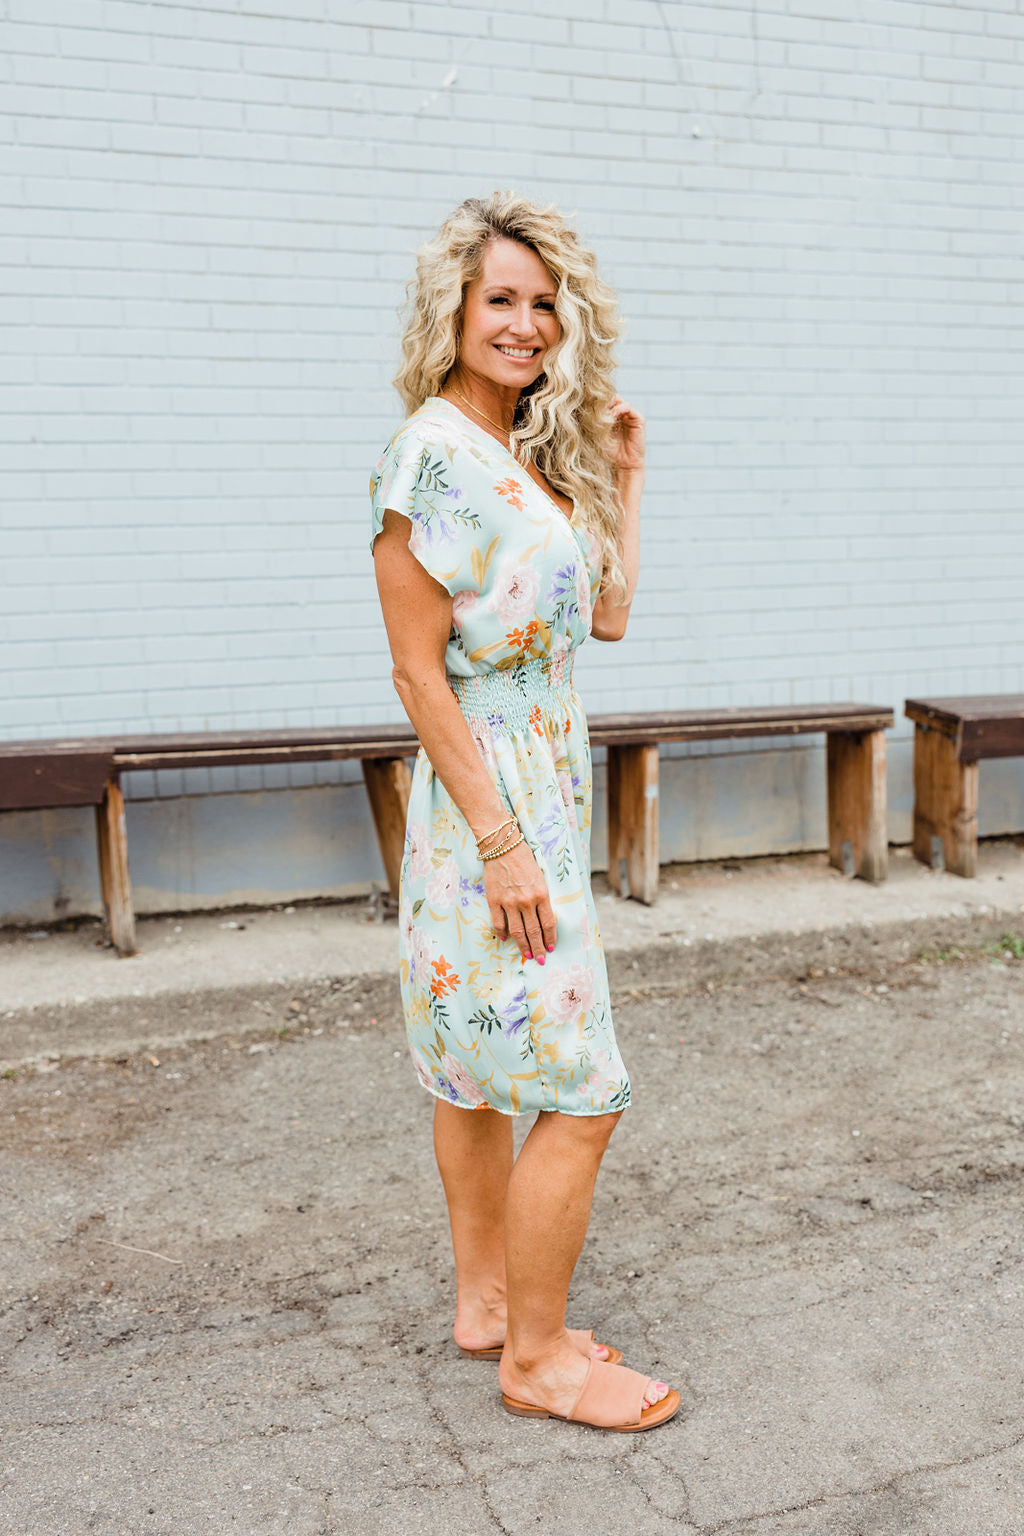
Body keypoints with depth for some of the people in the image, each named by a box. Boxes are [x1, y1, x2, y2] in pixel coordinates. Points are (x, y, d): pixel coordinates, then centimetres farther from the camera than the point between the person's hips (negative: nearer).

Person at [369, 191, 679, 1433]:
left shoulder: (537, 456, 12)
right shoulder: (428, 455, -14)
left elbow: (608, 615, 15)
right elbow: (417, 671, -17)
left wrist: (622, 482, 14)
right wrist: (503, 846, -20)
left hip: (546, 779, 9)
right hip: (487, 793, -9)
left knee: (478, 1065, 17)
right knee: (578, 1093, -3)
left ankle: (486, 1299, 31)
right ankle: (536, 1358, 14)